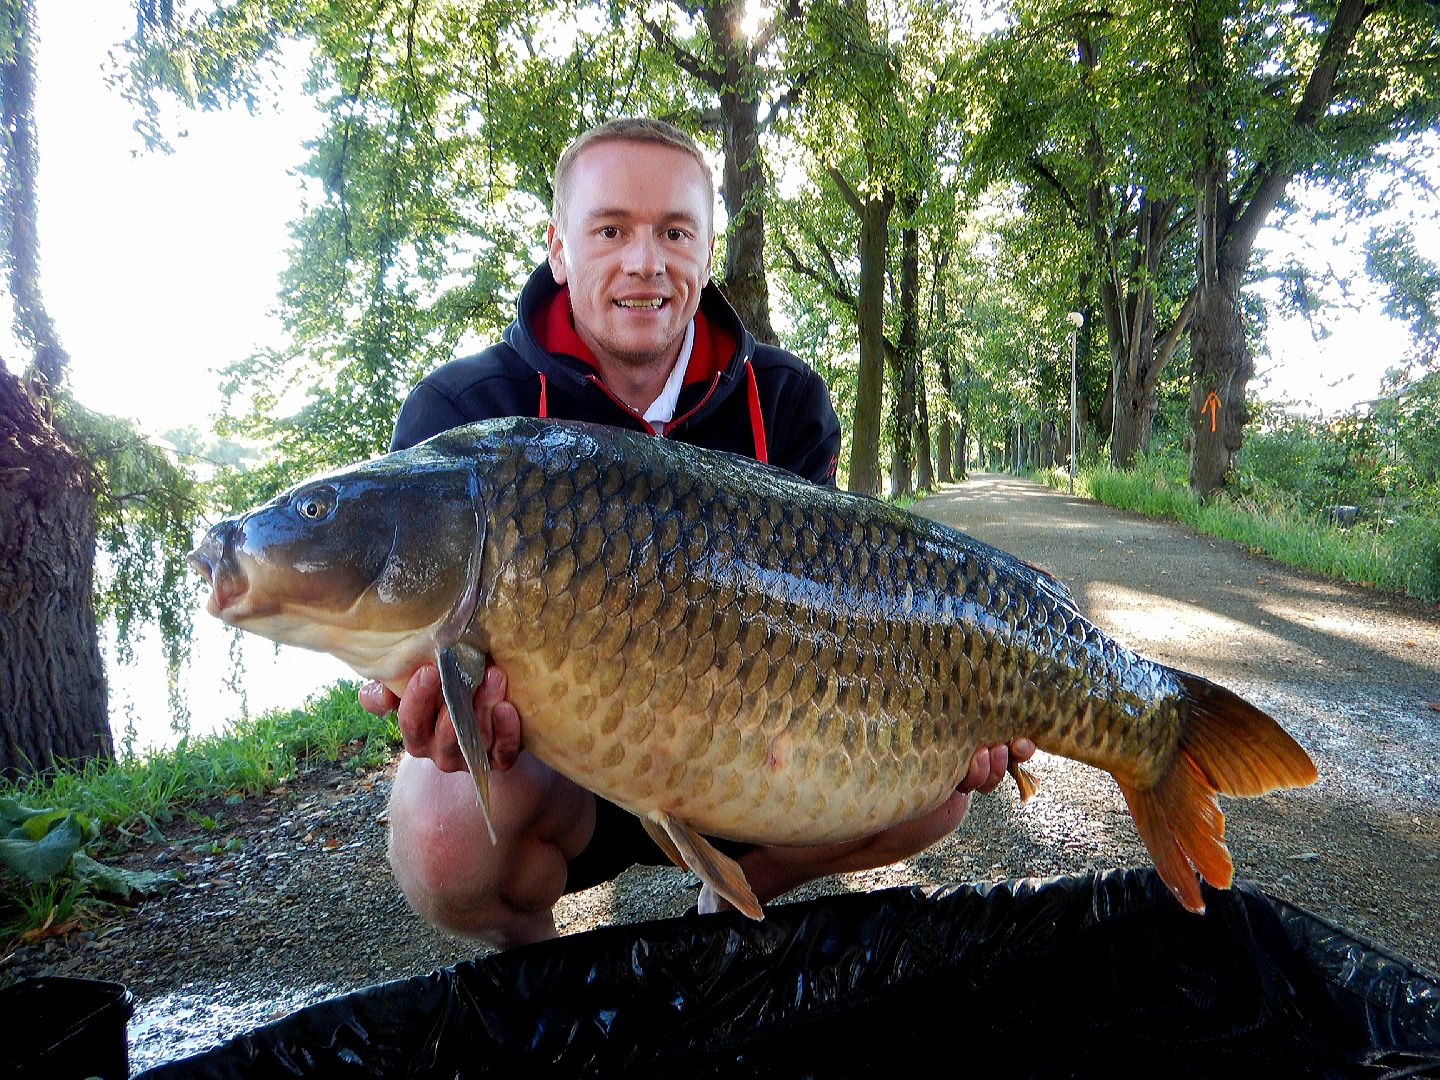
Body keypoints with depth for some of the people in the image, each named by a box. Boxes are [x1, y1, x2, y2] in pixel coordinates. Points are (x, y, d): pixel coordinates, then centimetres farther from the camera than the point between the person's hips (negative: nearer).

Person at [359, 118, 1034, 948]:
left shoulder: (787, 402, -4)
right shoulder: (460, 413, -13)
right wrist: (440, 701, -43)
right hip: (554, 768, -2)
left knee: (935, 783, -12)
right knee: (449, 825, -34)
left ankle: (737, 901, 18)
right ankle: (527, 948, 6)